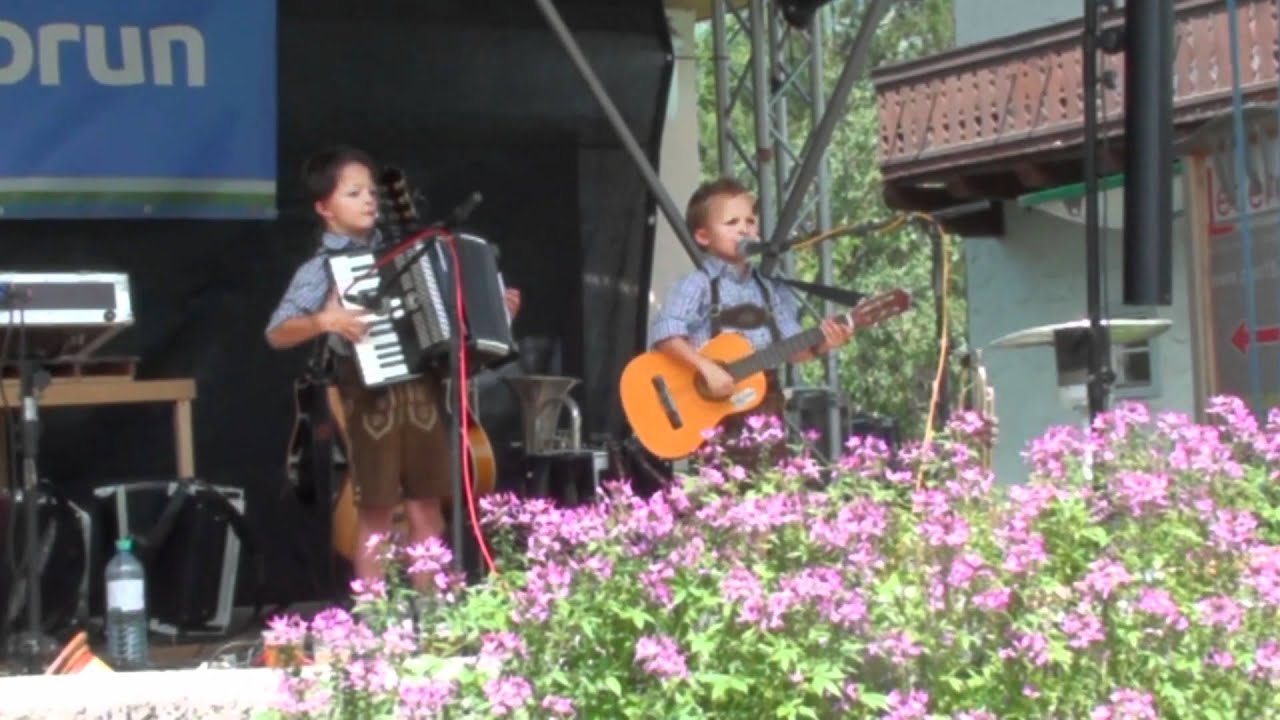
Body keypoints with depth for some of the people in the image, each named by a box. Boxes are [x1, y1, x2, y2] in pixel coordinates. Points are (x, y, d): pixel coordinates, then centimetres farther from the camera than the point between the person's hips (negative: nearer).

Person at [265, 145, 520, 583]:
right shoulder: (320, 269, -4)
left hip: (422, 391, 5)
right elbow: (277, 334, -11)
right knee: (376, 514, 0)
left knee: (427, 508, 9)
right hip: (373, 398, -5)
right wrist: (325, 321, -26)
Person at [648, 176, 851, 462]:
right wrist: (707, 367, -28)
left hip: (764, 409, 6)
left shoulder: (769, 289, 13)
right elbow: (664, 333, -19)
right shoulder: (698, 286, -6)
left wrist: (819, 346, -10)